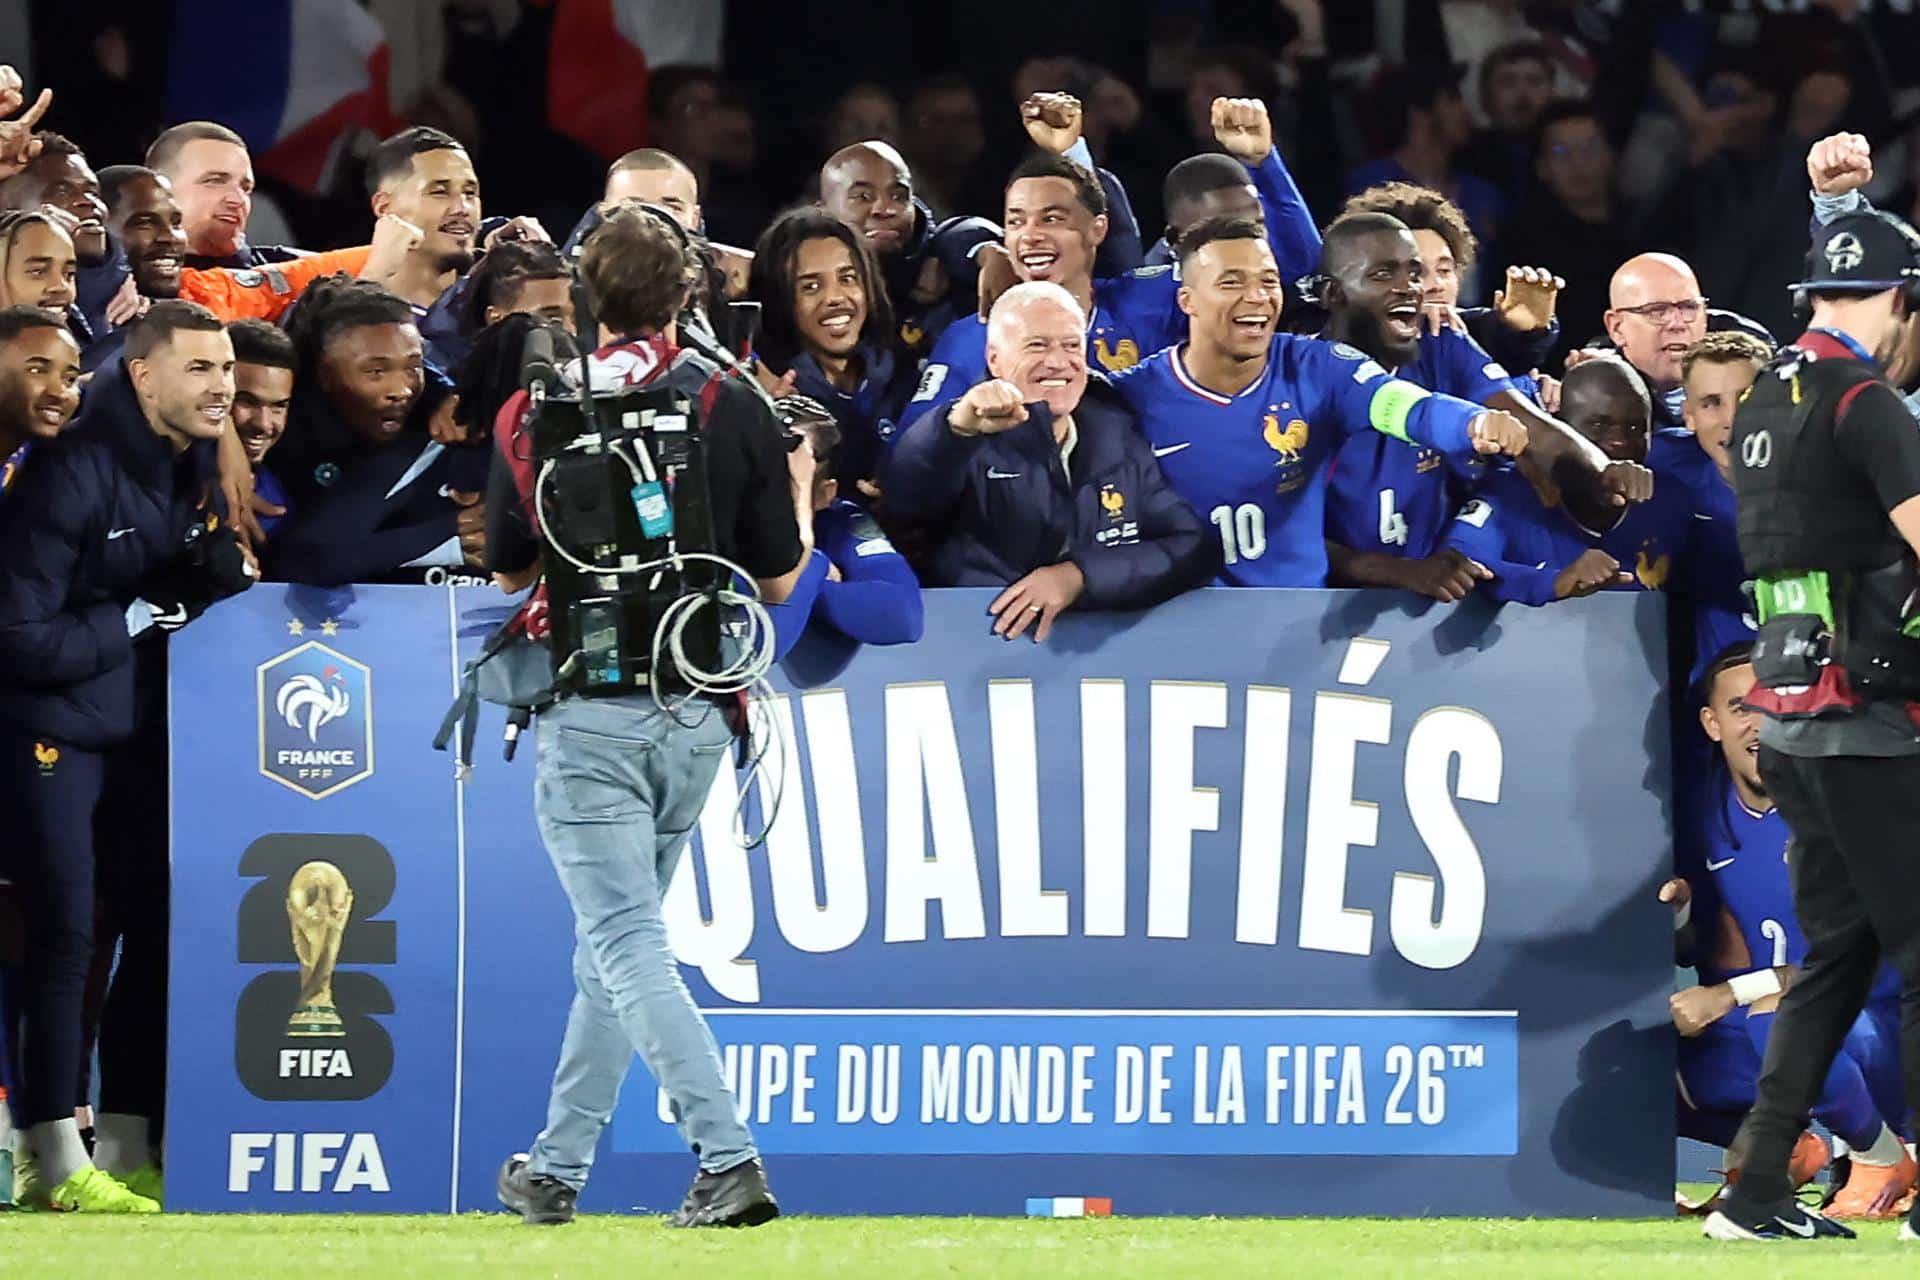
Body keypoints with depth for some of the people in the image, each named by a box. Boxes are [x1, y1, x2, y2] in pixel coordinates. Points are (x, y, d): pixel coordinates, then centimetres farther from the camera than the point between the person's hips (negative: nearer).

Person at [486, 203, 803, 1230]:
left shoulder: (535, 415, -4)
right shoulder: (738, 412, -2)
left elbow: (508, 573, 7)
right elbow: (779, 581, 3)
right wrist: (802, 499, 22)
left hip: (590, 711, -3)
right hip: (699, 712, 3)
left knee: (628, 947, -6)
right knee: (616, 942, 16)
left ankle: (727, 1159, -22)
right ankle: (558, 1168, 24)